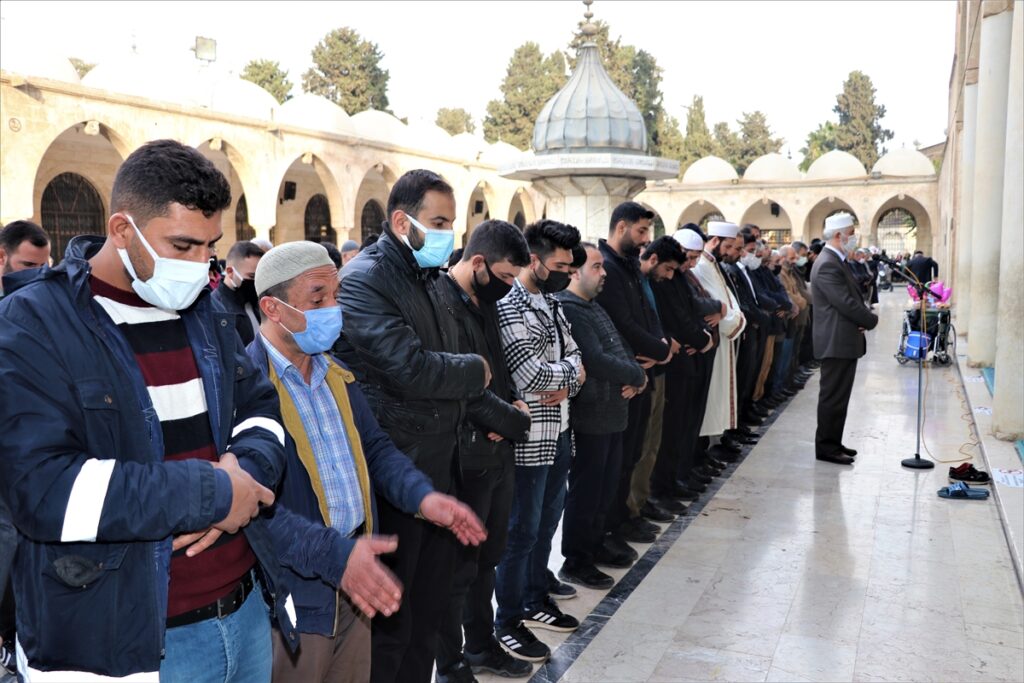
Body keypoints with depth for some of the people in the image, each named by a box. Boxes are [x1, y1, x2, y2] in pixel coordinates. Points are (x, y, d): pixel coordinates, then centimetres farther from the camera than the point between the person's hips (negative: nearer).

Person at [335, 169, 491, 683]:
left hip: (439, 463, 8)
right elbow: (412, 369, -25)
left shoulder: (433, 278, 12)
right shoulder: (364, 279, -15)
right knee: (389, 612, 5)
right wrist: (477, 370, -8)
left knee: (431, 599, 18)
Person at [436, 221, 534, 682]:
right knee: (459, 565, 6)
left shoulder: (485, 301, 10)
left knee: (487, 557, 21)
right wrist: (516, 421, -12)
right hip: (467, 457, -9)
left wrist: (514, 403, -2)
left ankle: (481, 645, 39)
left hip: (498, 450, 9)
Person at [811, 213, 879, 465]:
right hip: (837, 342, -10)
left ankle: (833, 443, 24)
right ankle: (826, 447, 5)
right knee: (833, 396, -3)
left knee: (839, 396, 15)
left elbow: (852, 297, 18)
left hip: (844, 340, 10)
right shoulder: (827, 265, -19)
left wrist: (864, 315, -2)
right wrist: (871, 320, -8)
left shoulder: (836, 261, 15)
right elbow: (845, 302, -22)